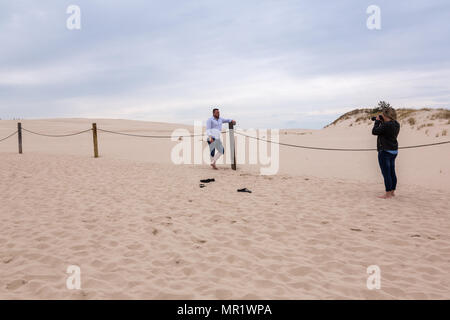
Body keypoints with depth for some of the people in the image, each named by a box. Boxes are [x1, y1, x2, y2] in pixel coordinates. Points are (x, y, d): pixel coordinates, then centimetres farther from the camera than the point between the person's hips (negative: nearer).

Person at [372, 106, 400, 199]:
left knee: (386, 173, -4)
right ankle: (392, 192, 23)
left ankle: (388, 194, 0)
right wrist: (382, 122, 10)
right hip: (394, 151, 9)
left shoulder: (386, 125, -20)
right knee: (392, 172, 15)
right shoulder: (396, 124, 8)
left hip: (385, 151, -9)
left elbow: (374, 131, -14)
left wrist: (377, 121, -2)